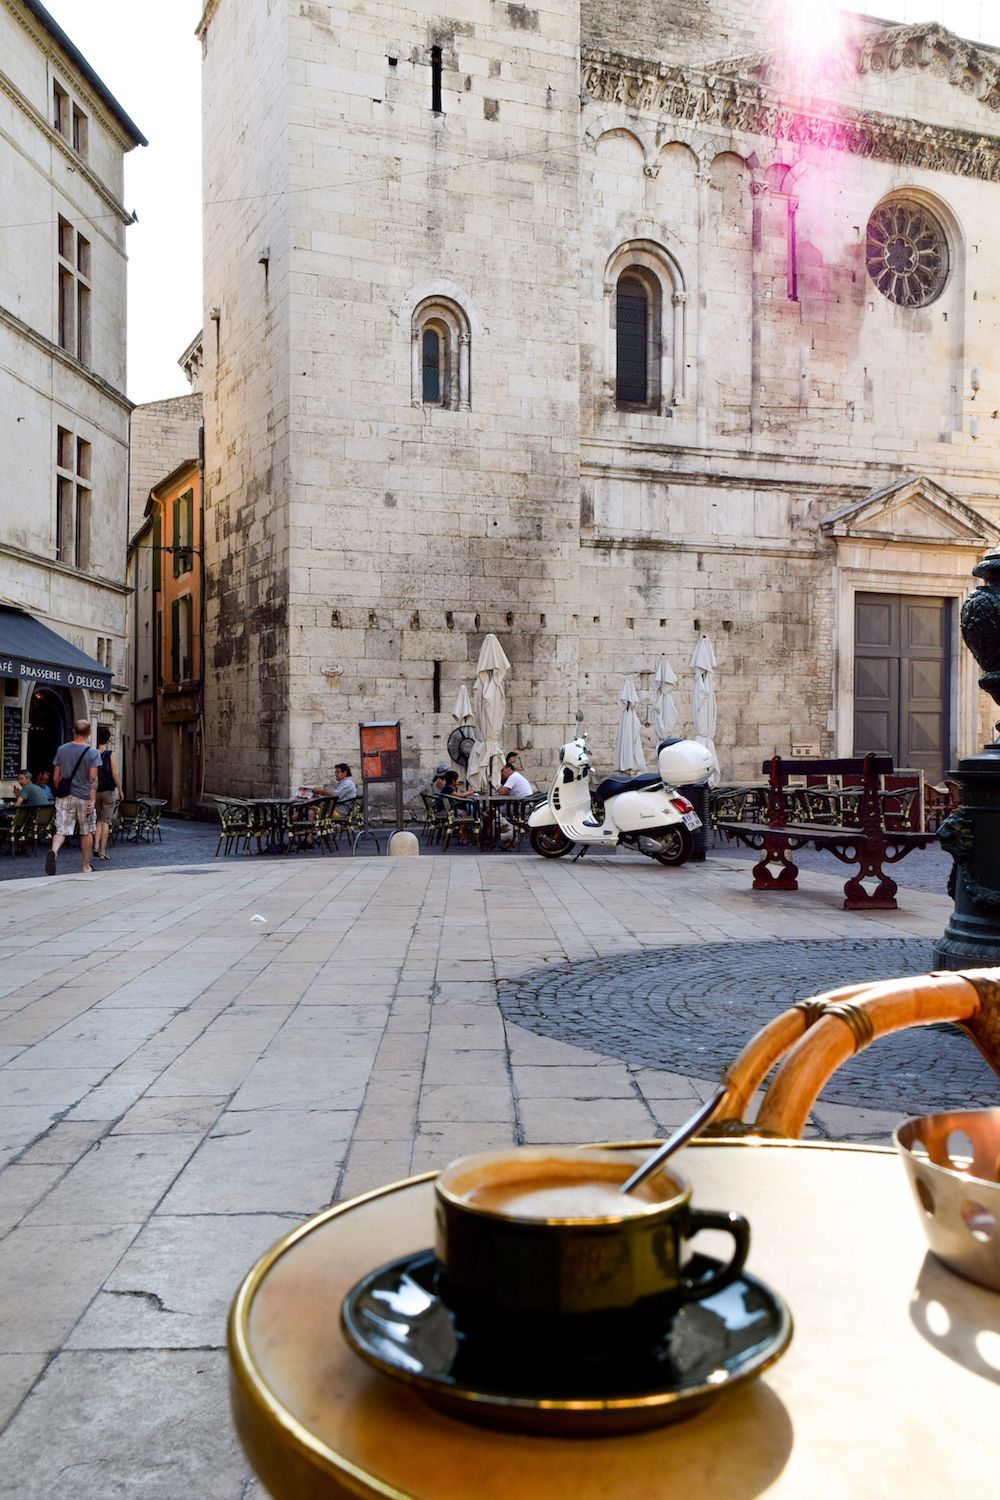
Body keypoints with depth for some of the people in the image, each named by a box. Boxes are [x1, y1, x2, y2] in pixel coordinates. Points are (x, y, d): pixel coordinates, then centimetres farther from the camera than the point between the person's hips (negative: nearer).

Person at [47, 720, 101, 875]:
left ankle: (54, 851, -32)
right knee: (86, 832, 12)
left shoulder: (61, 750, 5)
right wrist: (92, 800, -14)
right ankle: (86, 867, 19)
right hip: (84, 797, -2)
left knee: (61, 830, -1)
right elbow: (93, 779, -13)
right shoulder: (92, 753, -6)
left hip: (64, 798, 2)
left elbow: (56, 777, 8)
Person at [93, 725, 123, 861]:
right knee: (106, 821, 1)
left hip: (96, 791, 4)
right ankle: (103, 852, 1)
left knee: (100, 820, 18)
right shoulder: (110, 754, -9)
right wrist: (120, 790, -2)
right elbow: (114, 774, -12)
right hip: (109, 791, -4)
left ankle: (96, 847, 4)